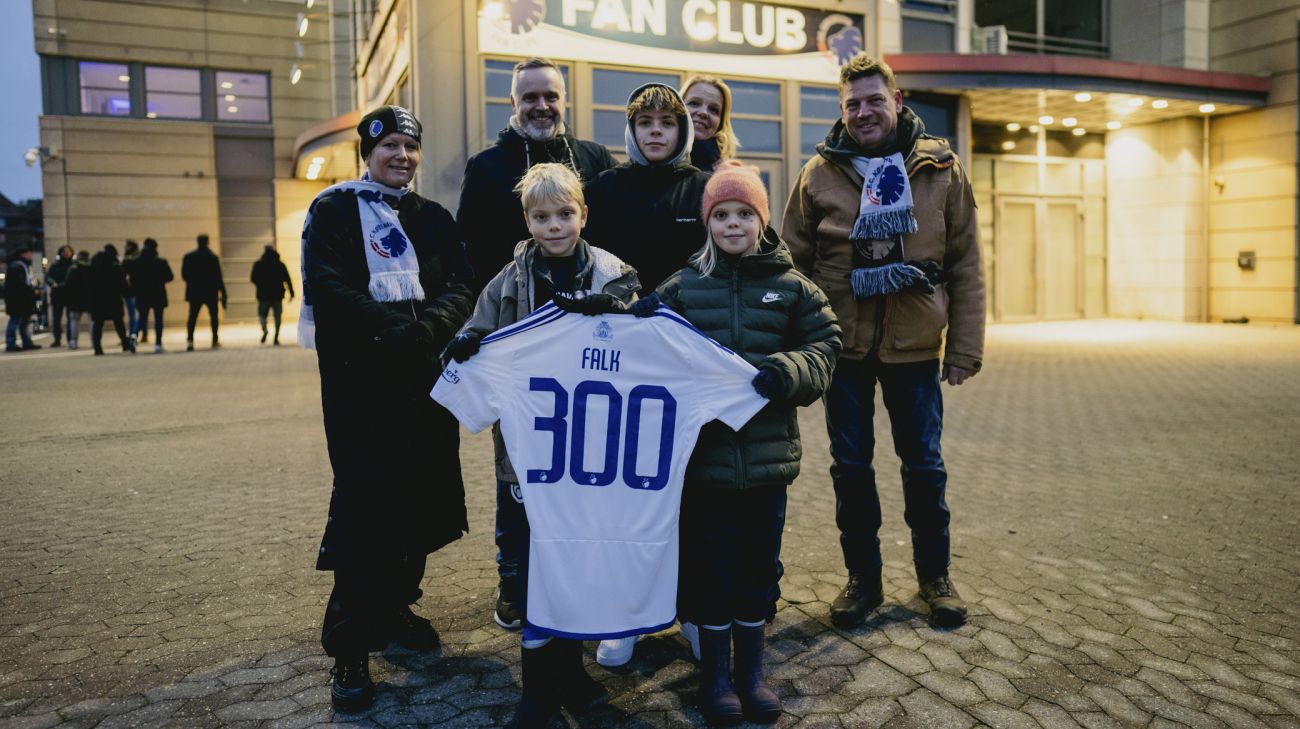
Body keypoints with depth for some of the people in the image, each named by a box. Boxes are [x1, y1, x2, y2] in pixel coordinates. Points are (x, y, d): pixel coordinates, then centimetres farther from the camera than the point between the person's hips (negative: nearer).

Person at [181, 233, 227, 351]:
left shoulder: (188, 257, 0)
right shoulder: (213, 257, -8)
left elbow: (184, 275, 1)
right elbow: (218, 277, -8)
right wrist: (223, 294, -5)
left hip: (194, 292, 2)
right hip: (211, 292, -1)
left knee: (192, 316, 1)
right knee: (213, 315, 12)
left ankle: (189, 339, -17)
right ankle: (215, 340, 13)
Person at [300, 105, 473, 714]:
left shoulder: (433, 218, 15)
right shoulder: (332, 211, 3)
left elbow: (460, 289, 4)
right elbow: (331, 292, -11)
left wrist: (426, 329, -16)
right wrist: (395, 329, -21)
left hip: (425, 377, 4)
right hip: (360, 377, -4)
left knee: (421, 496, 7)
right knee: (365, 504, -7)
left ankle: (395, 608, 27)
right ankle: (350, 647, 2)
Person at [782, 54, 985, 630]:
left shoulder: (941, 169, 1)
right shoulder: (820, 174, 0)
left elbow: (966, 267, 1)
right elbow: (794, 263, 2)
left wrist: (965, 347, -3)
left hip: (915, 346, 0)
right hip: (844, 345, 0)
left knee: (924, 465, 11)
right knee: (850, 467, 9)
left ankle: (934, 576, 30)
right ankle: (863, 579, 26)